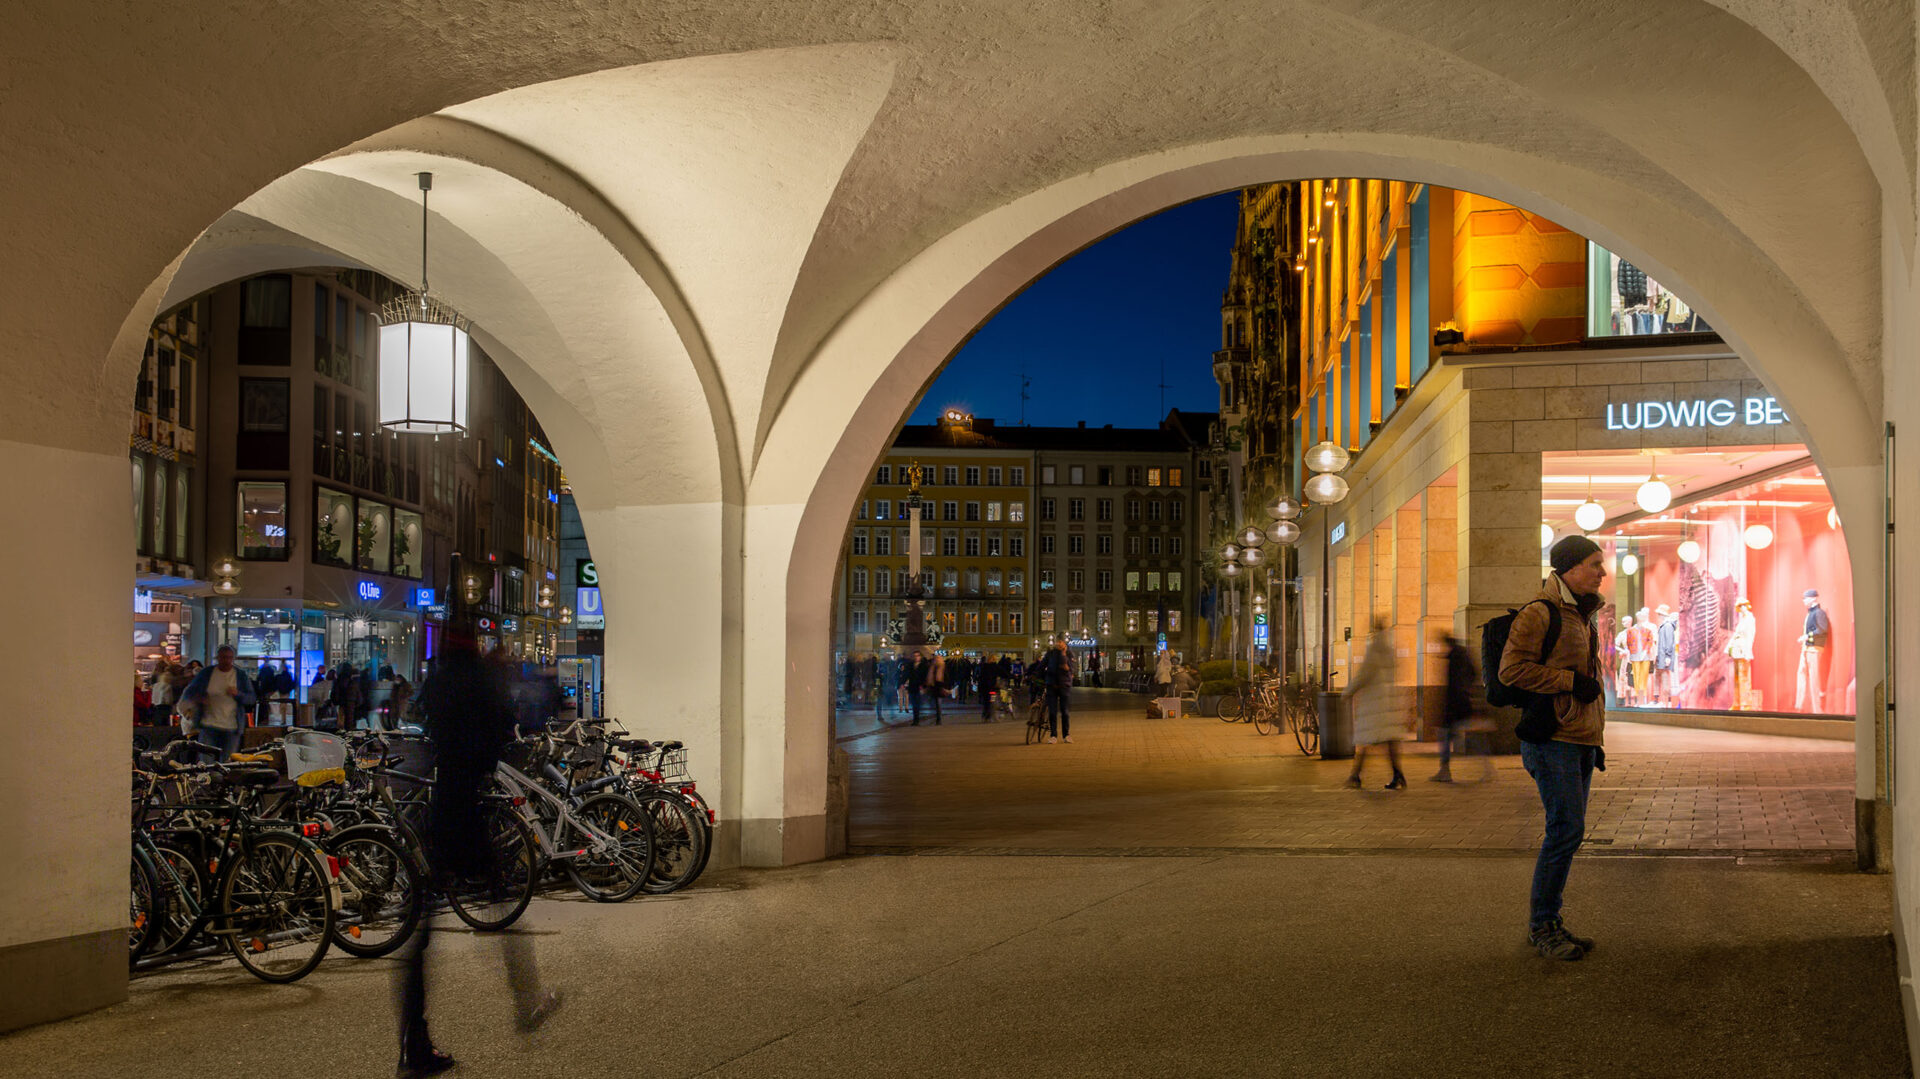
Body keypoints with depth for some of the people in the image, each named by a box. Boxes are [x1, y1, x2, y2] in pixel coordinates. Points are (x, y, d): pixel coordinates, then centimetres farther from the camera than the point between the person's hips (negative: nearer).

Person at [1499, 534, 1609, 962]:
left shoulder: (1582, 616, 20)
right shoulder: (1540, 613, -10)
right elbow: (1512, 668, -18)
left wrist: (1596, 741, 25)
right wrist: (1570, 681, -17)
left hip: (1580, 742, 9)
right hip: (1552, 738, -9)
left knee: (1568, 832, 9)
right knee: (1566, 829, -12)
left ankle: (1548, 923, 16)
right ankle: (1541, 924, -3)